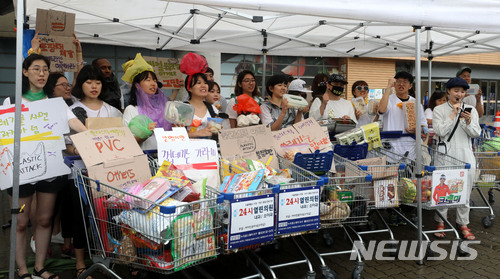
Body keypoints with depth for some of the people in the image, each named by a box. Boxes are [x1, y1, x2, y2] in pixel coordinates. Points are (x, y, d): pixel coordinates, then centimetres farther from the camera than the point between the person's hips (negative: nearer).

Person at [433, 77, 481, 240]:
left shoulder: (471, 110, 9)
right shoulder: (439, 110, 1)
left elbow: (476, 133, 2)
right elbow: (440, 131, -11)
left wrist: (468, 121, -16)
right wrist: (453, 114, -12)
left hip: (466, 156, 2)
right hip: (445, 155, -2)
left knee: (465, 191, 7)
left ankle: (463, 223, 19)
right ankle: (440, 222, 17)